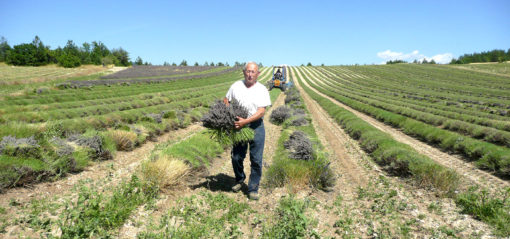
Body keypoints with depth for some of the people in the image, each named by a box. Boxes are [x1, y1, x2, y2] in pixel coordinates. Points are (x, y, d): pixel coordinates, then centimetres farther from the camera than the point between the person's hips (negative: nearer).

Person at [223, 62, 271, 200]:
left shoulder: (262, 90, -3)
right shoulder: (236, 86, 5)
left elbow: (261, 112, -12)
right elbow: (226, 100, 15)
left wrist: (246, 121, -24)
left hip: (256, 127, -2)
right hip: (239, 126, 2)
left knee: (256, 160, -1)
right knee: (236, 157, 8)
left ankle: (253, 189, 13)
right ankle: (239, 180, 36)